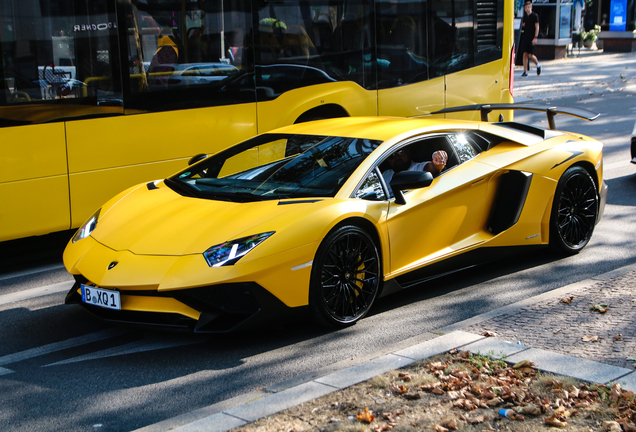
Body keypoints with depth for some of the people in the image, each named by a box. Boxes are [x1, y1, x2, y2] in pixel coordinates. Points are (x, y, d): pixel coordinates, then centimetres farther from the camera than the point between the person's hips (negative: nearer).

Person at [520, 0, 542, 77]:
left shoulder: (535, 16, -3)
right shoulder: (525, 16, 13)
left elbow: (537, 27, -7)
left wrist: (535, 37, -14)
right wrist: (522, 25, -1)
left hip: (531, 38, -5)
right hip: (525, 37, 5)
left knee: (530, 55, -6)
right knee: (525, 54, -1)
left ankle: (538, 65, 22)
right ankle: (525, 71, 1)